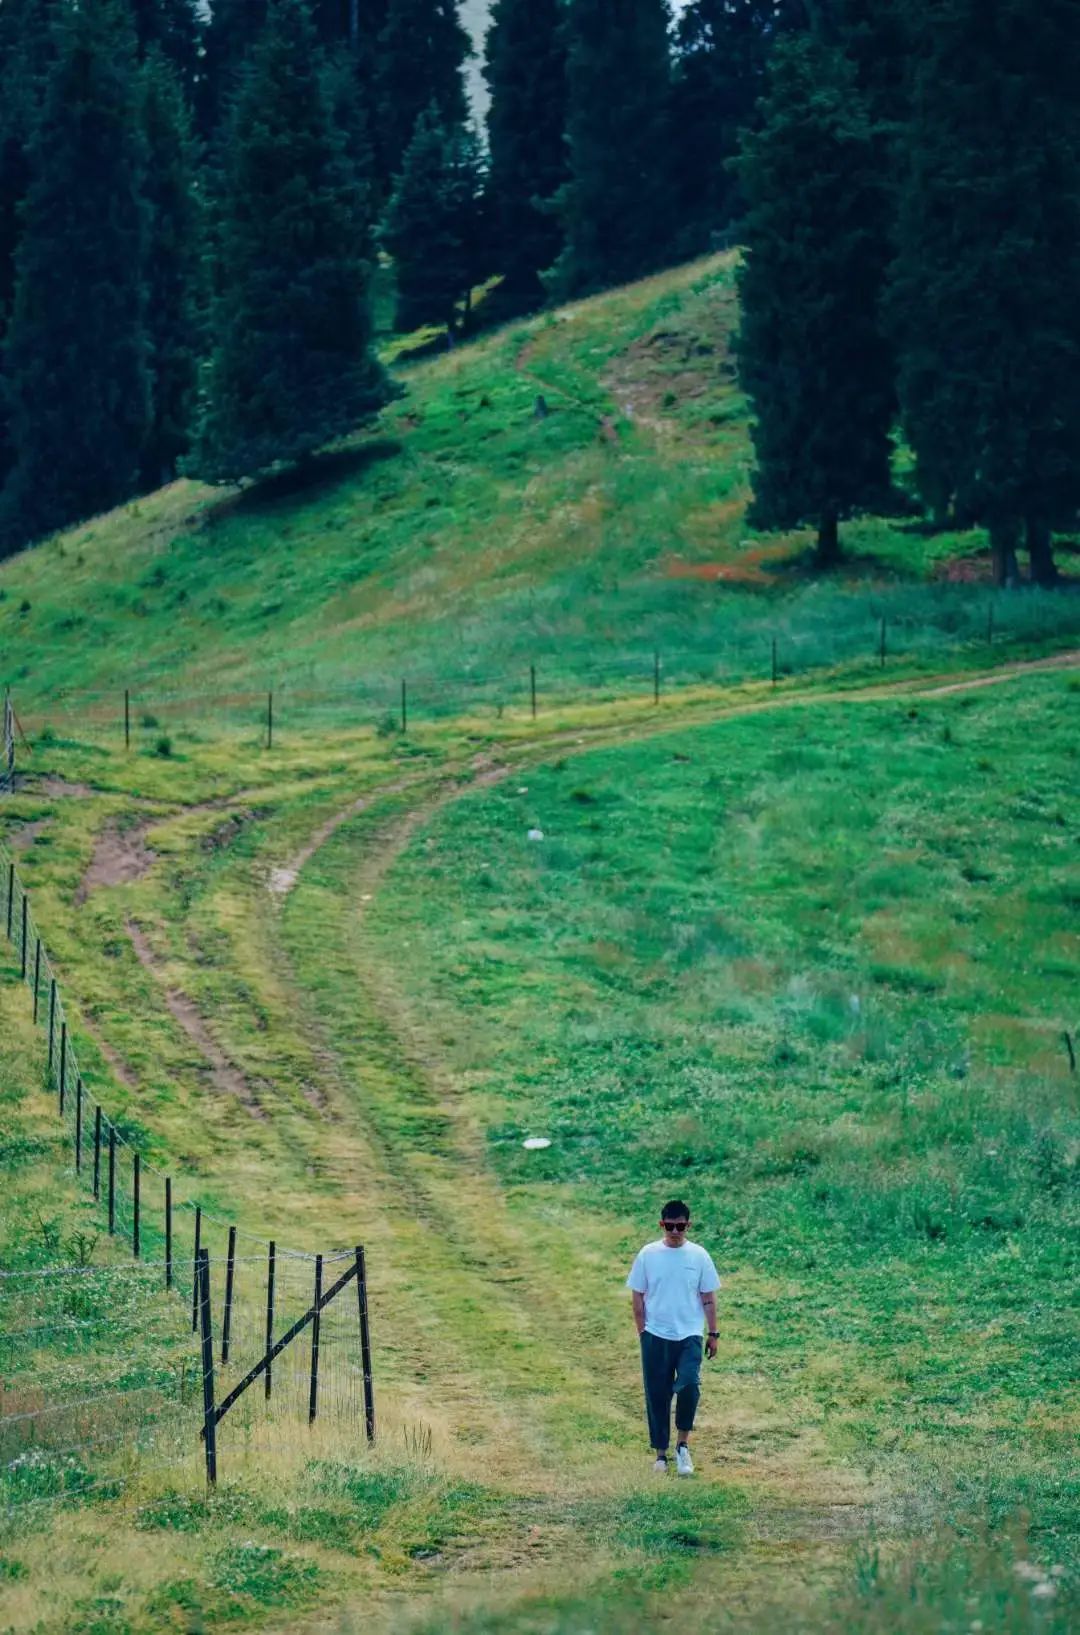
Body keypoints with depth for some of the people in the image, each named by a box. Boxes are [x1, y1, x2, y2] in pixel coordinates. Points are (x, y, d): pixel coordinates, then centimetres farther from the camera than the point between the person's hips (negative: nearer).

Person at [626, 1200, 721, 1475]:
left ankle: (683, 1445, -3)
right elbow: (638, 1297, 4)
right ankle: (660, 1453, 16)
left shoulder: (699, 1256, 0)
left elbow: (708, 1298, 6)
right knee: (657, 1396, 4)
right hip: (656, 1337, 1)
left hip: (689, 1336, -1)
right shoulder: (648, 1255, -1)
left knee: (689, 1386, -20)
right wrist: (642, 1333, 0)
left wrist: (713, 1334, 4)